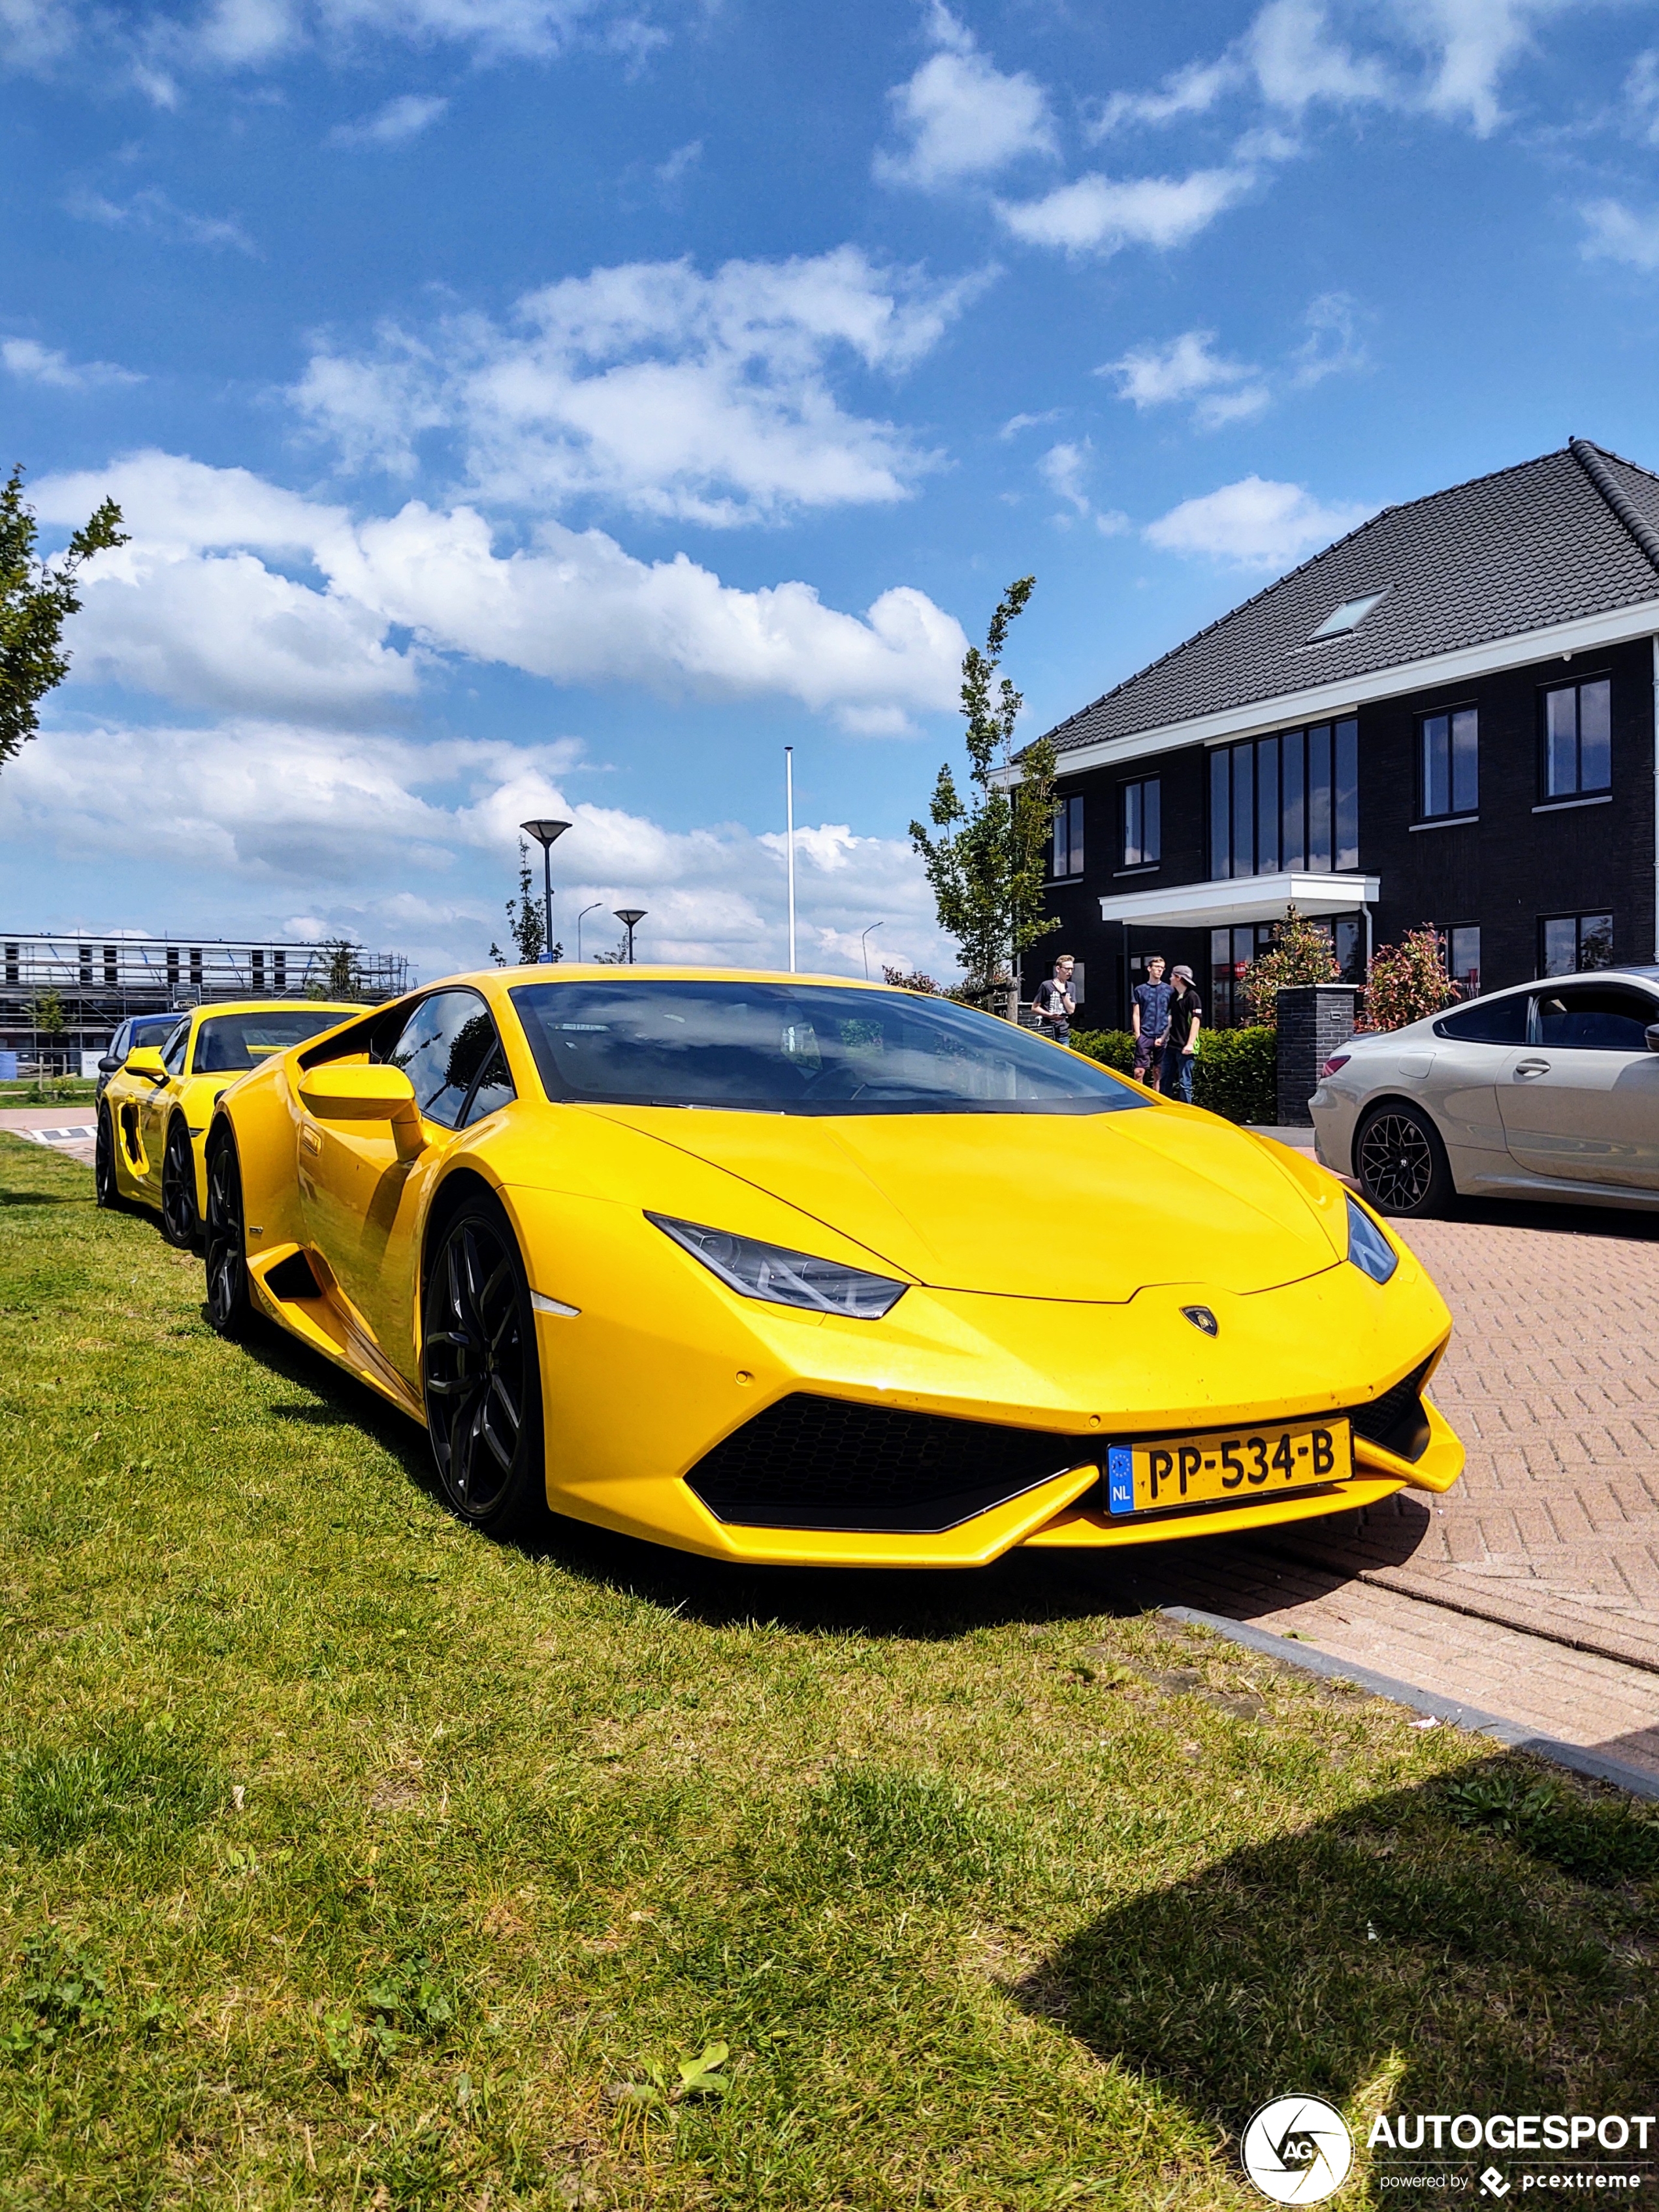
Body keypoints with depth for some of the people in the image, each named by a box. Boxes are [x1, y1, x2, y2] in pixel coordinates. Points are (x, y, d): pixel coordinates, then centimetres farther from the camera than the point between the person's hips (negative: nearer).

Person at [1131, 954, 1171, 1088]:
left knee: (1158, 1073, 4)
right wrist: (1138, 1035, -4)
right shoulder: (1140, 990, 7)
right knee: (1139, 1071, -8)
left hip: (1162, 1037, 1)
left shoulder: (1169, 990, 9)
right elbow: (1136, 1015, 6)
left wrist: (1165, 1036, 0)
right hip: (1144, 1036, -1)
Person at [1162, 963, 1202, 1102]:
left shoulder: (1192, 997, -10)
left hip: (1185, 1048, -8)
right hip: (1172, 1045, 8)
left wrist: (1190, 1044, -22)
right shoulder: (1174, 996, 14)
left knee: (1185, 1083, -4)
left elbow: (1196, 1021, -15)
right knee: (1166, 1081, 11)